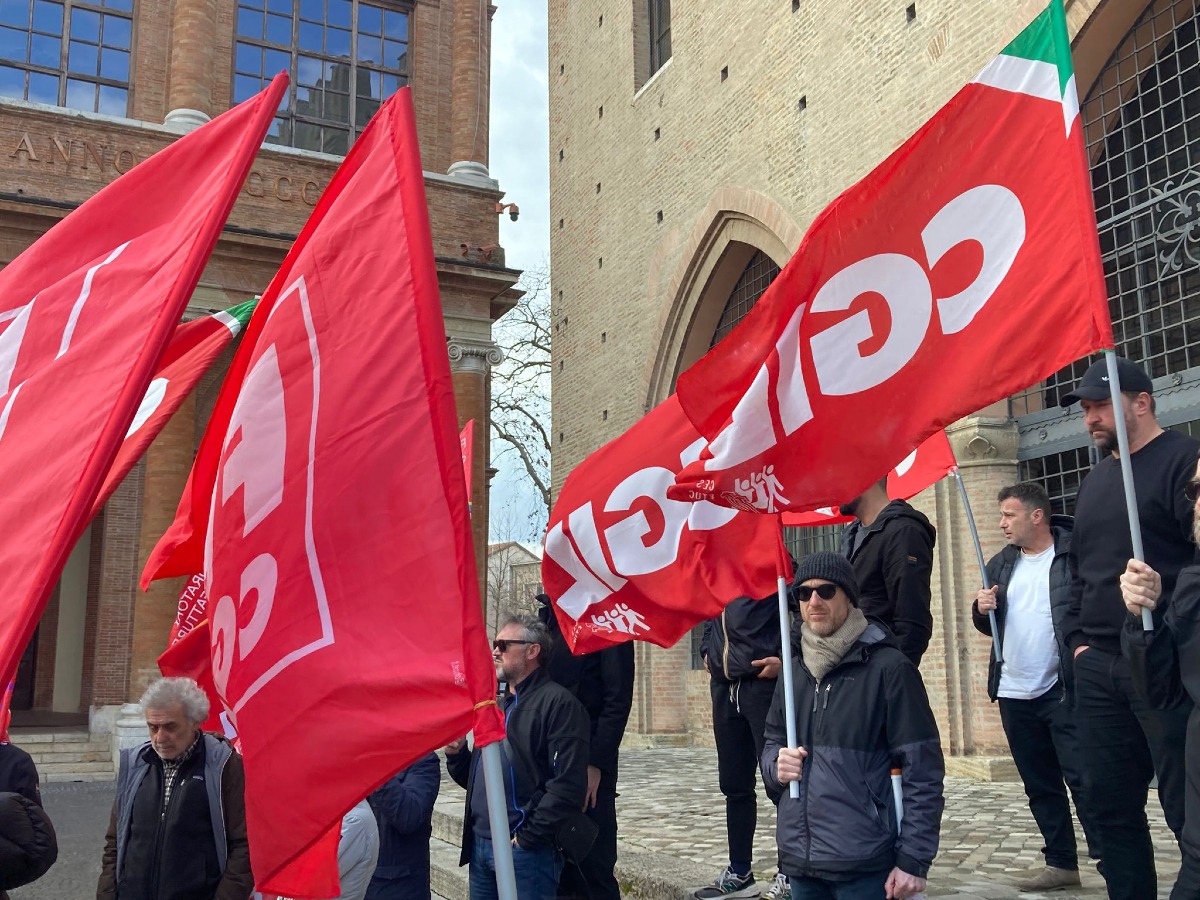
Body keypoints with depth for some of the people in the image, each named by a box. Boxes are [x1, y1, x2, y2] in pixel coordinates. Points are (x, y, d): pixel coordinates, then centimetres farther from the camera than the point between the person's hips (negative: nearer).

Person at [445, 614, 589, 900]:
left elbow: (568, 786, -18)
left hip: (526, 850, -8)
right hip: (479, 844, 8)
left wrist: (527, 837, -16)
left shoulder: (558, 703, -10)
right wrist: (457, 754, 3)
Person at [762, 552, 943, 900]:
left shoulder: (888, 667, -8)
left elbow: (922, 769, -9)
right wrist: (776, 764, -3)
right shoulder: (794, 671, 10)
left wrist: (914, 860, -12)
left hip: (865, 865, -5)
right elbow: (772, 743, 20)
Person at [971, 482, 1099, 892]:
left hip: (1063, 689, -6)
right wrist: (981, 609, -3)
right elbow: (988, 625, 18)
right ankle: (1061, 863, 22)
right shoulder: (1000, 564, 12)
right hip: (1014, 693, 6)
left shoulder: (1074, 554, -7)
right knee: (1040, 784, 12)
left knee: (1083, 777, -7)